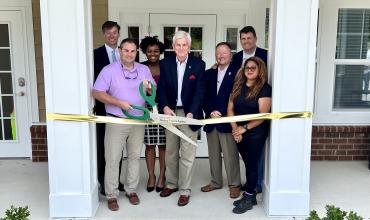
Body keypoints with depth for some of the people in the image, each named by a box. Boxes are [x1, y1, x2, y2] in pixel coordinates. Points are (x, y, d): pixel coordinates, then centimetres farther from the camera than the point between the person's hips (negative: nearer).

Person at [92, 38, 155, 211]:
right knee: (113, 159, 1)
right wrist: (120, 103, -19)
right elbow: (97, 93, -12)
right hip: (116, 122, -3)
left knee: (134, 156, 12)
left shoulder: (144, 70, 6)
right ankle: (112, 195, 13)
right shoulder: (109, 70, -6)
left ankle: (131, 190, 26)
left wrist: (148, 89, -18)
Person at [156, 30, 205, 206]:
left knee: (187, 154, 2)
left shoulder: (198, 64, -5)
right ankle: (171, 183, 33)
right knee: (170, 151, 15)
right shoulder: (165, 63, 2)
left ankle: (185, 190, 15)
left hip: (189, 114, -3)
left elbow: (199, 91, -10)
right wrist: (165, 107, -19)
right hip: (170, 112, 3)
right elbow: (162, 88, -1)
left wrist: (191, 113, -23)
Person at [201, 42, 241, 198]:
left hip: (227, 121, -5)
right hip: (211, 121, 5)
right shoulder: (209, 73, 13)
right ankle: (215, 182, 27)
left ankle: (234, 184, 15)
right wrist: (211, 112, -9)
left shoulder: (236, 73, -3)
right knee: (213, 155, 13)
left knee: (230, 155, 1)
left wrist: (221, 113, -14)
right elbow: (204, 96, 7)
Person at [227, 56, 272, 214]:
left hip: (256, 134, -5)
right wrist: (235, 128, -6)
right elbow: (230, 108, 6)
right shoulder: (238, 86, 8)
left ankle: (249, 198, 15)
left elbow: (263, 114, -16)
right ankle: (250, 195, 25)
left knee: (252, 164, 2)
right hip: (239, 133, 5)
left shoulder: (264, 88, -9)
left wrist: (245, 128, -14)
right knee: (248, 164, 13)